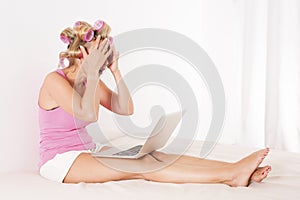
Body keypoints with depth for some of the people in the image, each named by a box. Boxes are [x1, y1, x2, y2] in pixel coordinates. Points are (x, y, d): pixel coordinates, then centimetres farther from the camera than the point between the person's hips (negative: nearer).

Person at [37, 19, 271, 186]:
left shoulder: (89, 80, 7)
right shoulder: (54, 80, -16)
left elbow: (126, 109, -1)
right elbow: (89, 115, -29)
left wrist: (115, 70, -7)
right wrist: (92, 73, -25)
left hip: (88, 150, 7)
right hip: (60, 160, -7)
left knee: (153, 156, -15)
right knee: (141, 165, -25)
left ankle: (235, 171, -25)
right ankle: (230, 175, -32)